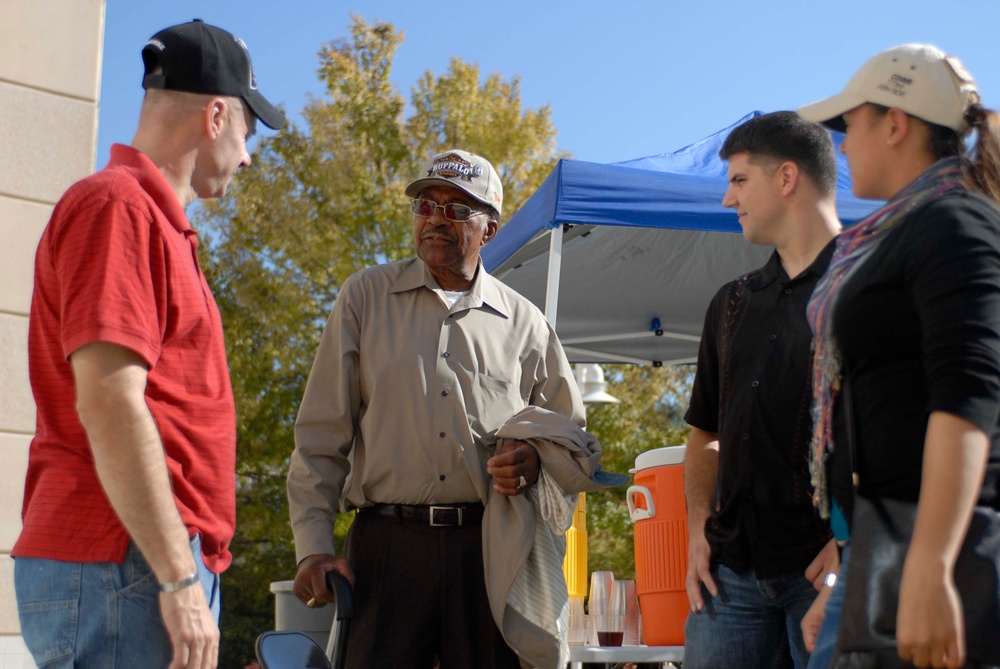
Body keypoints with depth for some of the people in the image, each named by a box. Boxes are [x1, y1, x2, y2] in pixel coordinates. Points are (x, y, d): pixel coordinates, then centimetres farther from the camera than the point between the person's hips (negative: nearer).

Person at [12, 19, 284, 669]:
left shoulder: (155, 221, 19)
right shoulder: (117, 206, -10)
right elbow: (108, 403, -19)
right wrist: (180, 579, -19)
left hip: (156, 565, 9)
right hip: (123, 568, -9)